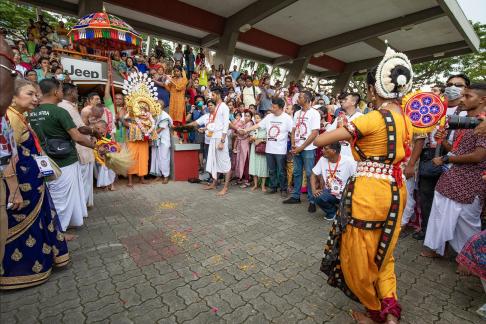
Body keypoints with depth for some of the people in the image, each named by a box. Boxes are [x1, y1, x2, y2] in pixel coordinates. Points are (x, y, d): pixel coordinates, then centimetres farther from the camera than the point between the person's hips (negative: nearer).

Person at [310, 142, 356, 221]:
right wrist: (314, 190, -14)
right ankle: (332, 211, 6)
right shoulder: (322, 160, -8)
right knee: (318, 198, -28)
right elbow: (313, 175, 1)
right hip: (330, 192, 3)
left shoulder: (348, 161, -20)